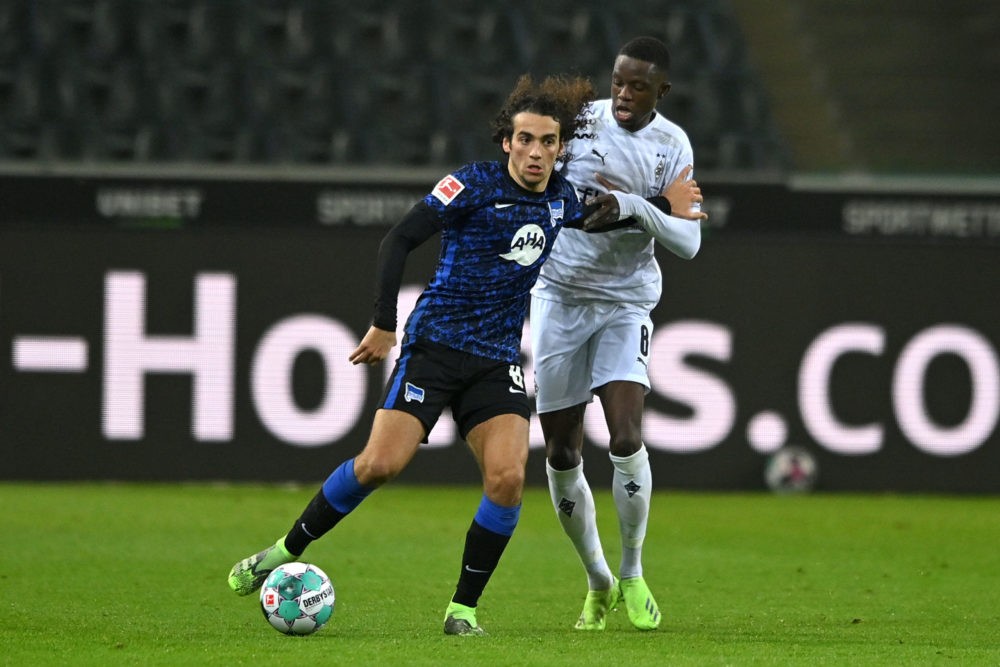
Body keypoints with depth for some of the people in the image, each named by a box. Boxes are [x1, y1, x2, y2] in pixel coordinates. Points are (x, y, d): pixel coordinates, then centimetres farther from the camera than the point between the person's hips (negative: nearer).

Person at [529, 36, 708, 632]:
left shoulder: (673, 146, -1)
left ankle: (633, 577, 0)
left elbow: (689, 242, -4)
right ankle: (598, 583, 19)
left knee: (627, 437, -18)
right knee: (562, 455, 1)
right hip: (560, 296, 0)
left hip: (628, 302, 0)